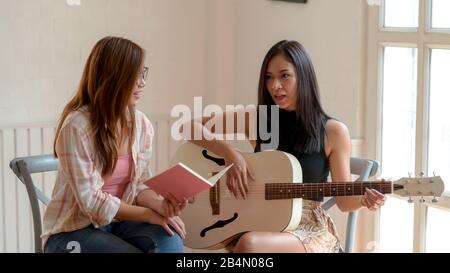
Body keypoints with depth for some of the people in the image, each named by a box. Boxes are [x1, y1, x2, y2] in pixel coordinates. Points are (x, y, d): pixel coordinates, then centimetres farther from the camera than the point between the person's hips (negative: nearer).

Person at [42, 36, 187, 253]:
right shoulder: (76, 126, -19)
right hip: (72, 230, -5)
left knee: (169, 239, -24)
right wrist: (150, 214, -20)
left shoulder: (141, 124, 0)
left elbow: (139, 185, 2)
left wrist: (159, 203, -21)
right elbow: (91, 201, -20)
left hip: (118, 221, 5)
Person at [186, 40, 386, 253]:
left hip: (310, 228, -2)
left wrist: (363, 198, -19)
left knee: (249, 244, -33)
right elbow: (191, 127, 2)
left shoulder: (333, 132, -2)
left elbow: (343, 200, 3)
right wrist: (229, 152, -12)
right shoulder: (256, 120, 4)